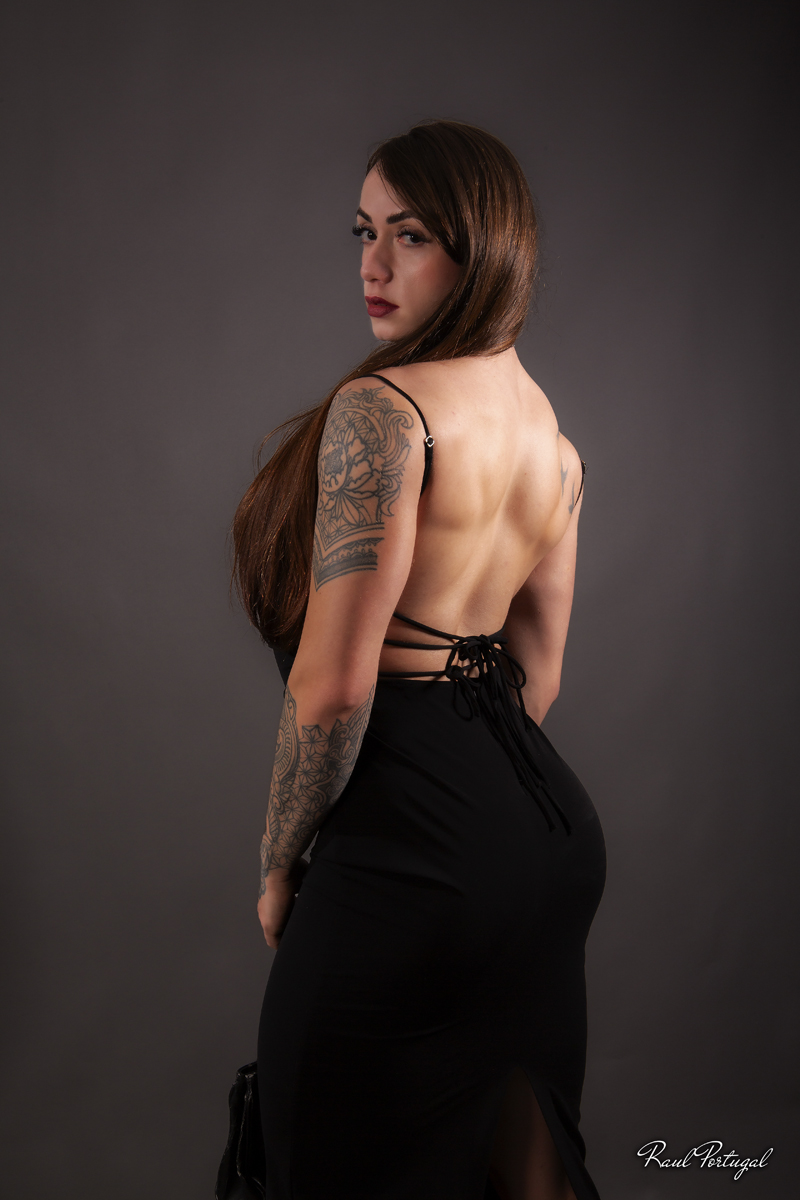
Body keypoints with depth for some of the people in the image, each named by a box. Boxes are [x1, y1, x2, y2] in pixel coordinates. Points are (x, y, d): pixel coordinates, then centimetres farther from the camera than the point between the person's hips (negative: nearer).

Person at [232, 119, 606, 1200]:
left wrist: (279, 867, -6)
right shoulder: (553, 434, 10)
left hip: (414, 866, -9)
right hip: (554, 834, 9)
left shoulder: (380, 409, -17)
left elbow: (334, 684, -19)